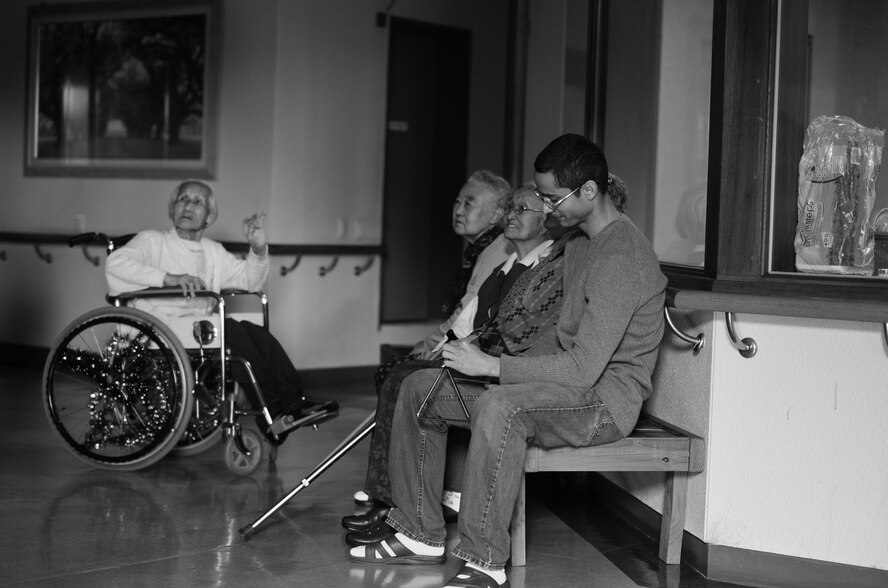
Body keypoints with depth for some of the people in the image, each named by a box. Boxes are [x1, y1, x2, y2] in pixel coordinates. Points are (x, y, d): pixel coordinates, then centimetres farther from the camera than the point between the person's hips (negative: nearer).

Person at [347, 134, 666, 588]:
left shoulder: (621, 257, -21)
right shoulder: (578, 244, 13)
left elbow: (584, 367, -28)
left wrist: (493, 366, -24)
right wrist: (508, 365, 2)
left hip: (606, 399, -10)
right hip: (567, 379, 10)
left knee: (499, 406, -39)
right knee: (419, 387, 5)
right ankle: (421, 536, 11)